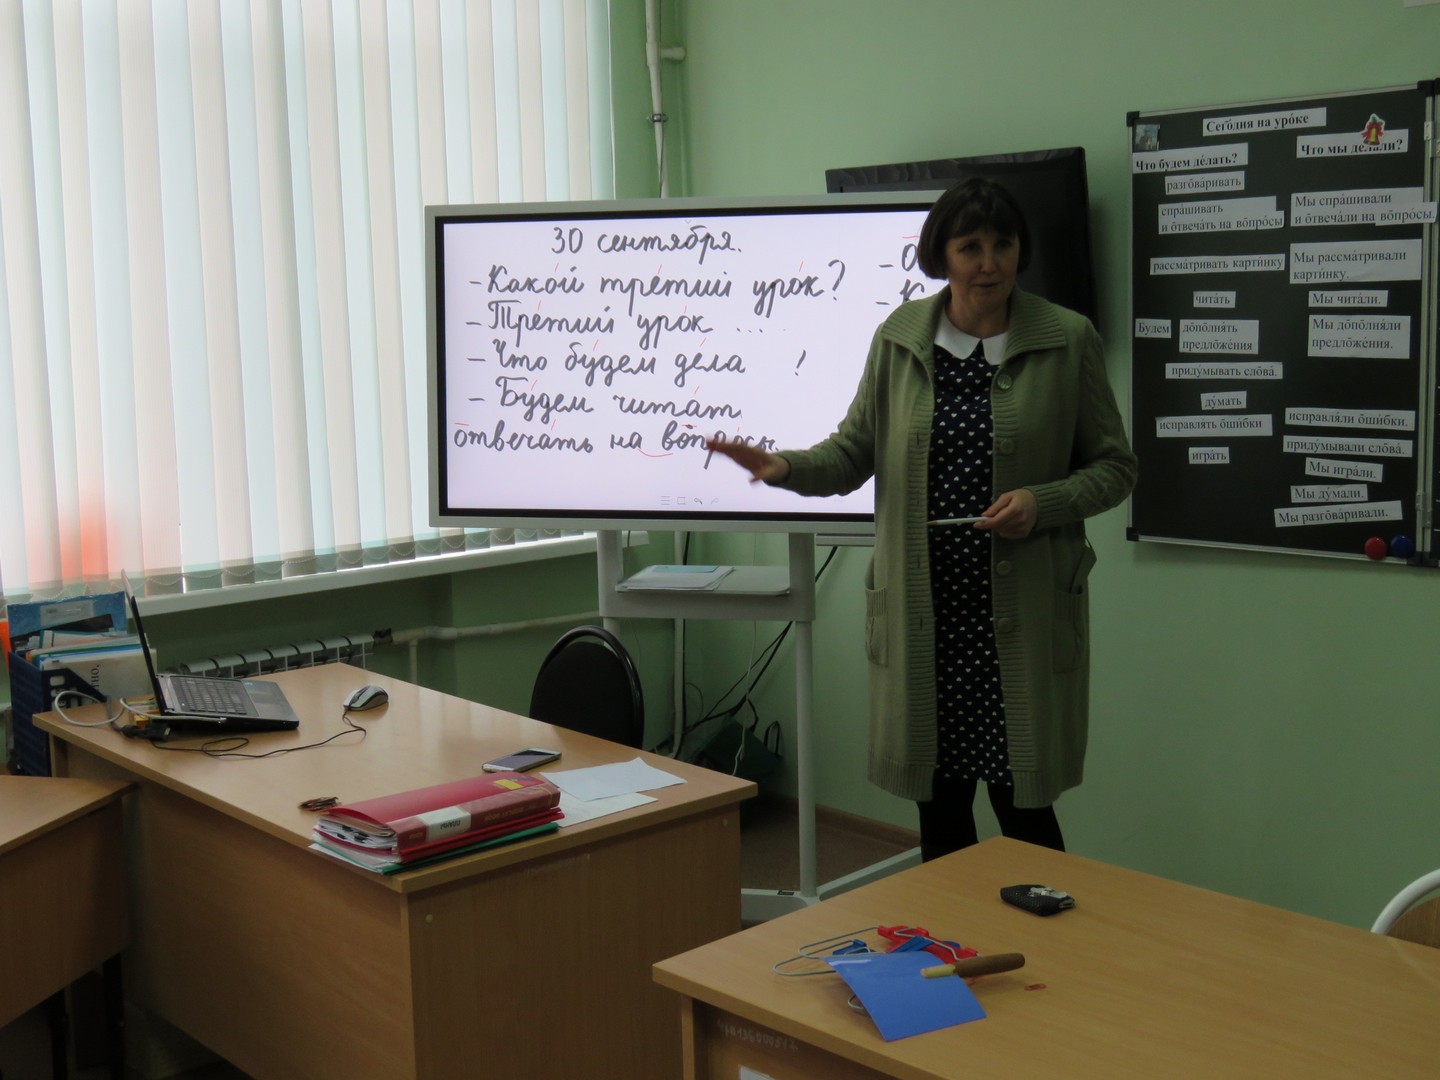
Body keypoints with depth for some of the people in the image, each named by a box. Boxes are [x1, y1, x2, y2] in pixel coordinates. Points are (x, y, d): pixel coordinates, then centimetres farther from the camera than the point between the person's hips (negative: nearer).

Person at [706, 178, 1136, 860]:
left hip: (1023, 612, -2)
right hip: (922, 608, 2)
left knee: (1023, 807, 3)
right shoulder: (899, 337, 4)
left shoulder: (1067, 339, -1)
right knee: (938, 807, 12)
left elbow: (1115, 466, 3)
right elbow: (855, 451, 8)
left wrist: (1042, 503, -14)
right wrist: (784, 466, -11)